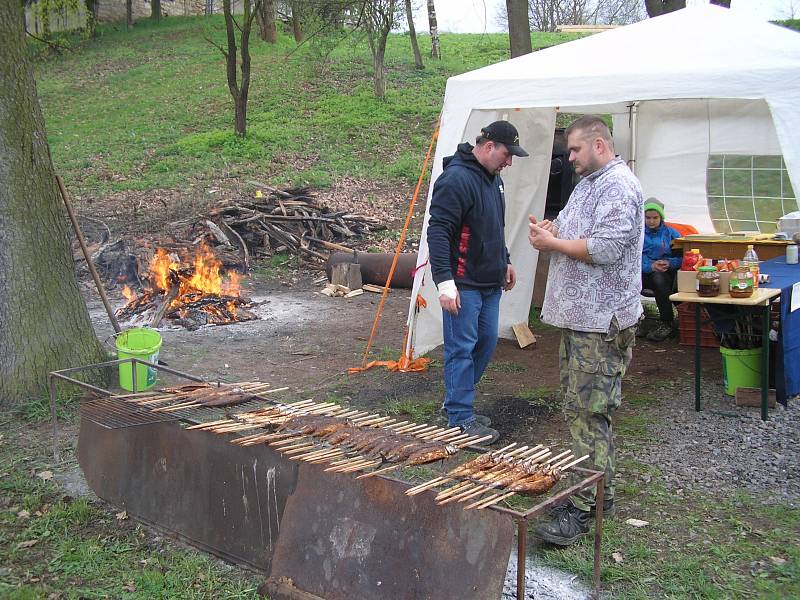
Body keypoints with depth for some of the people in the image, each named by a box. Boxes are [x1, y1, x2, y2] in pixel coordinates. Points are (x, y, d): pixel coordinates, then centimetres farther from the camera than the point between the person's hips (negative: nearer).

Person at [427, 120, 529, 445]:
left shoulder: (492, 178, 13)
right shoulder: (456, 179, -18)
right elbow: (437, 232, -22)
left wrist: (504, 261, 26)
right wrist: (445, 281, -26)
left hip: (490, 283, 10)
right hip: (463, 285, -10)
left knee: (486, 344, 15)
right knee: (461, 350, -2)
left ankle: (456, 402, 29)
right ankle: (460, 419, 7)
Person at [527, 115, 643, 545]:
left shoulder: (619, 186, -13)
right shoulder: (588, 184, 20)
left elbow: (607, 247, -24)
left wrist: (553, 243, -13)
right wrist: (551, 231, 5)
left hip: (601, 321, -11)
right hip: (579, 316, 11)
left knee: (588, 413, -10)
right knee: (581, 408, 15)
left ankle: (583, 509, -6)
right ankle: (601, 492, 26)